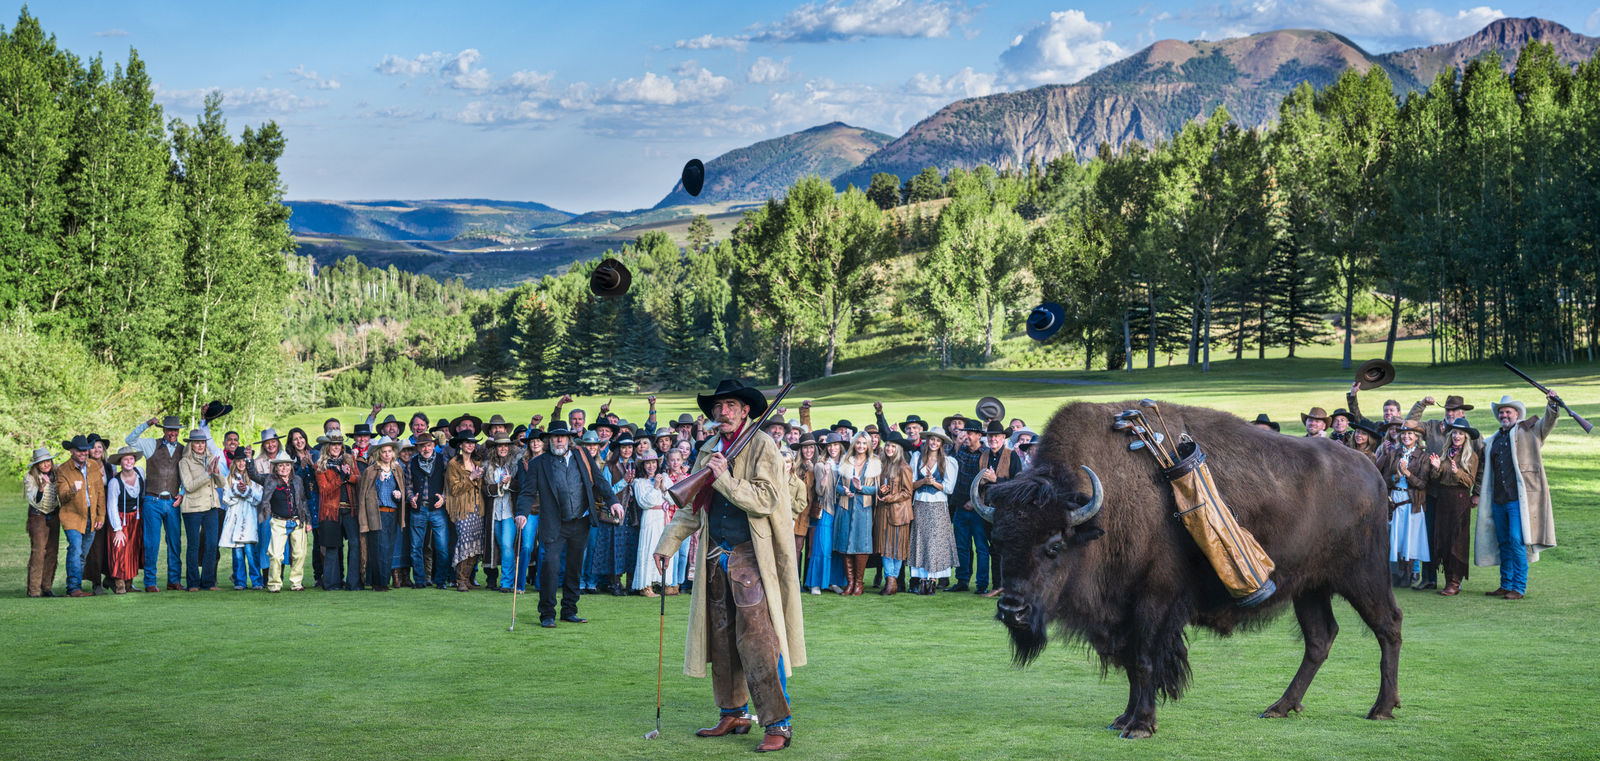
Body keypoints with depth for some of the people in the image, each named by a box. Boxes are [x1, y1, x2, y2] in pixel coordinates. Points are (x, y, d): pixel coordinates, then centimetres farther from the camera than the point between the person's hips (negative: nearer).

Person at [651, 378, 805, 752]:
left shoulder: (761, 447, -6)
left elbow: (766, 499, -18)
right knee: (721, 640, 11)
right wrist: (668, 543, 16)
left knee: (756, 641, -12)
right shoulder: (708, 452, 14)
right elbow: (691, 507, 21)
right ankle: (734, 714, 24)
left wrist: (725, 479, -19)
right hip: (717, 557, 7)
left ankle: (778, 724, -9)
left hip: (752, 557, -7)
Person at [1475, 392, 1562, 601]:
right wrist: (1478, 493, 26)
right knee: (1504, 543, 10)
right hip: (1498, 499, 6)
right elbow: (1483, 469, 32)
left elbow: (1547, 423, -11)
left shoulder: (1528, 431, 5)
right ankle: (1506, 585, 18)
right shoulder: (1492, 441, 20)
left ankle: (1519, 588, -7)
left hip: (1520, 497, -6)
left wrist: (1552, 406, -28)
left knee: (1517, 541, -11)